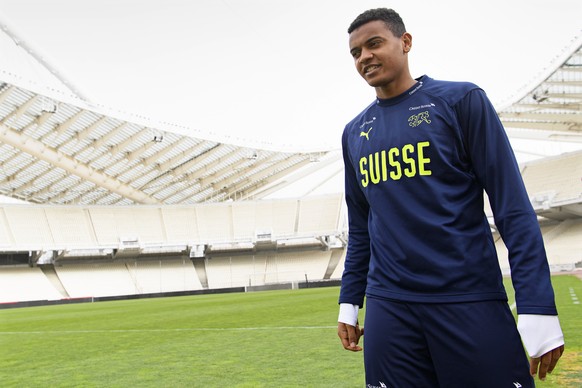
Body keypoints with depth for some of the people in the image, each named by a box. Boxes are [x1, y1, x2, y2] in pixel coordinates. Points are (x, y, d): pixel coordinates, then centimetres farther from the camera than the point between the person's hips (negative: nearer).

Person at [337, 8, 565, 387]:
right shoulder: (354, 133, 12)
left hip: (471, 300, -3)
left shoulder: (460, 100, -2)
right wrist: (349, 302, 14)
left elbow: (513, 207, -6)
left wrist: (538, 307, -12)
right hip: (388, 306, 4)